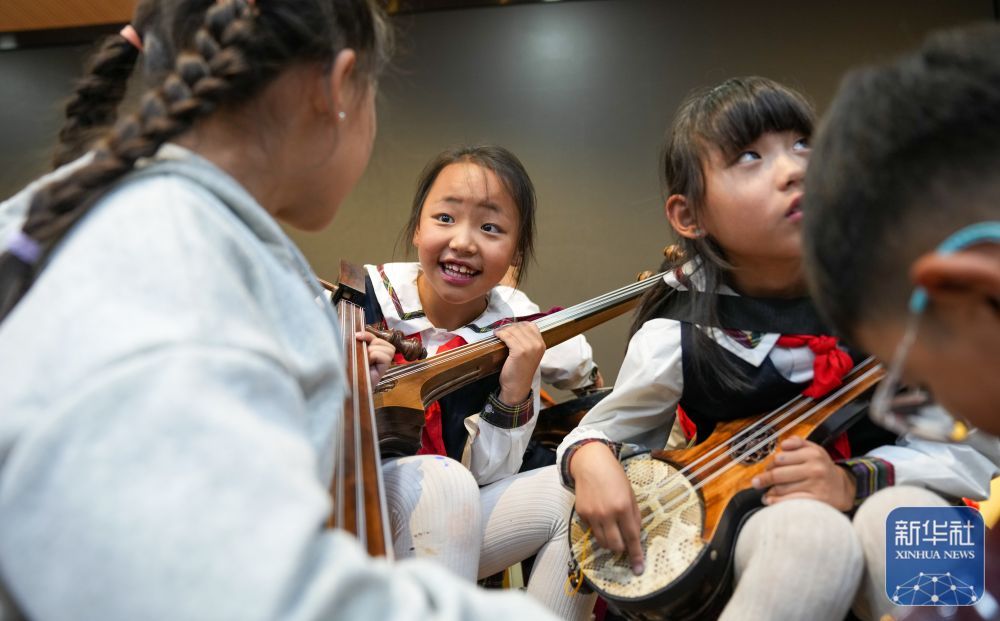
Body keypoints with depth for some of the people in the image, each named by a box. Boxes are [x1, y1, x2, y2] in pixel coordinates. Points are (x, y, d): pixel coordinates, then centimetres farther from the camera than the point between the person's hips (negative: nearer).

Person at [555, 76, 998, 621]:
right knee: (807, 533, -36)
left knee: (900, 515, -35)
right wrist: (591, 460, -21)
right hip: (749, 529, 0)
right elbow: (603, 430, 5)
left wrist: (858, 482, -23)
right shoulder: (677, 340, -13)